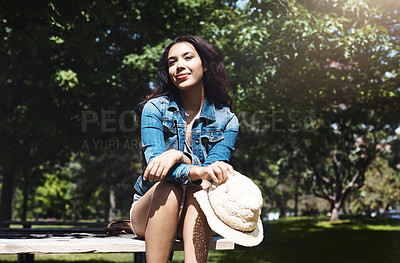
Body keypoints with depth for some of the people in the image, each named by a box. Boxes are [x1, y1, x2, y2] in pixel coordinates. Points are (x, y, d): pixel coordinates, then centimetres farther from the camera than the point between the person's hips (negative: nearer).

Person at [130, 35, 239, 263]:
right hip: (150, 211, -1)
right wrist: (197, 171, -38)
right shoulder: (155, 107, -3)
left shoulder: (226, 120, 0)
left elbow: (213, 170, -12)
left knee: (201, 188, -31)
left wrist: (179, 156, -31)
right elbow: (155, 163, -18)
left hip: (199, 218, 1)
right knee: (167, 187, -32)